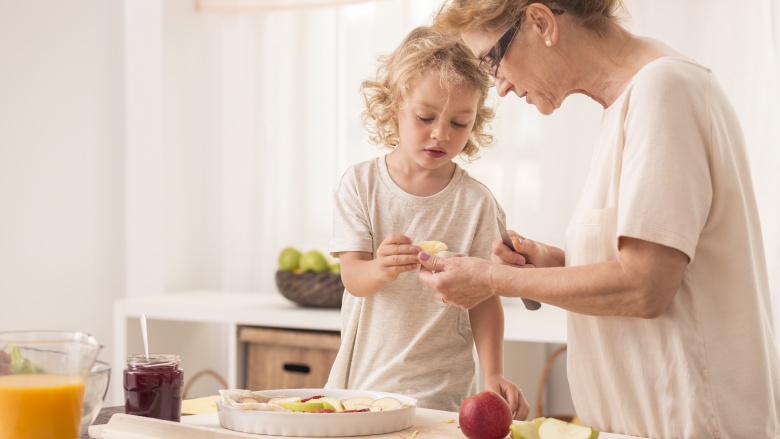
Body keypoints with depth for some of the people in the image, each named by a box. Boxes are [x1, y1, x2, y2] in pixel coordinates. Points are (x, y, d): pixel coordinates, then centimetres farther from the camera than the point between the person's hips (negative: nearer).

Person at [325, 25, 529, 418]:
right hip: (364, 373, 2)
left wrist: (493, 374, -15)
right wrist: (381, 269, -32)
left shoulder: (476, 202, -4)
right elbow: (353, 277, -9)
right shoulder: (360, 183, -1)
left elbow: (485, 296, -4)